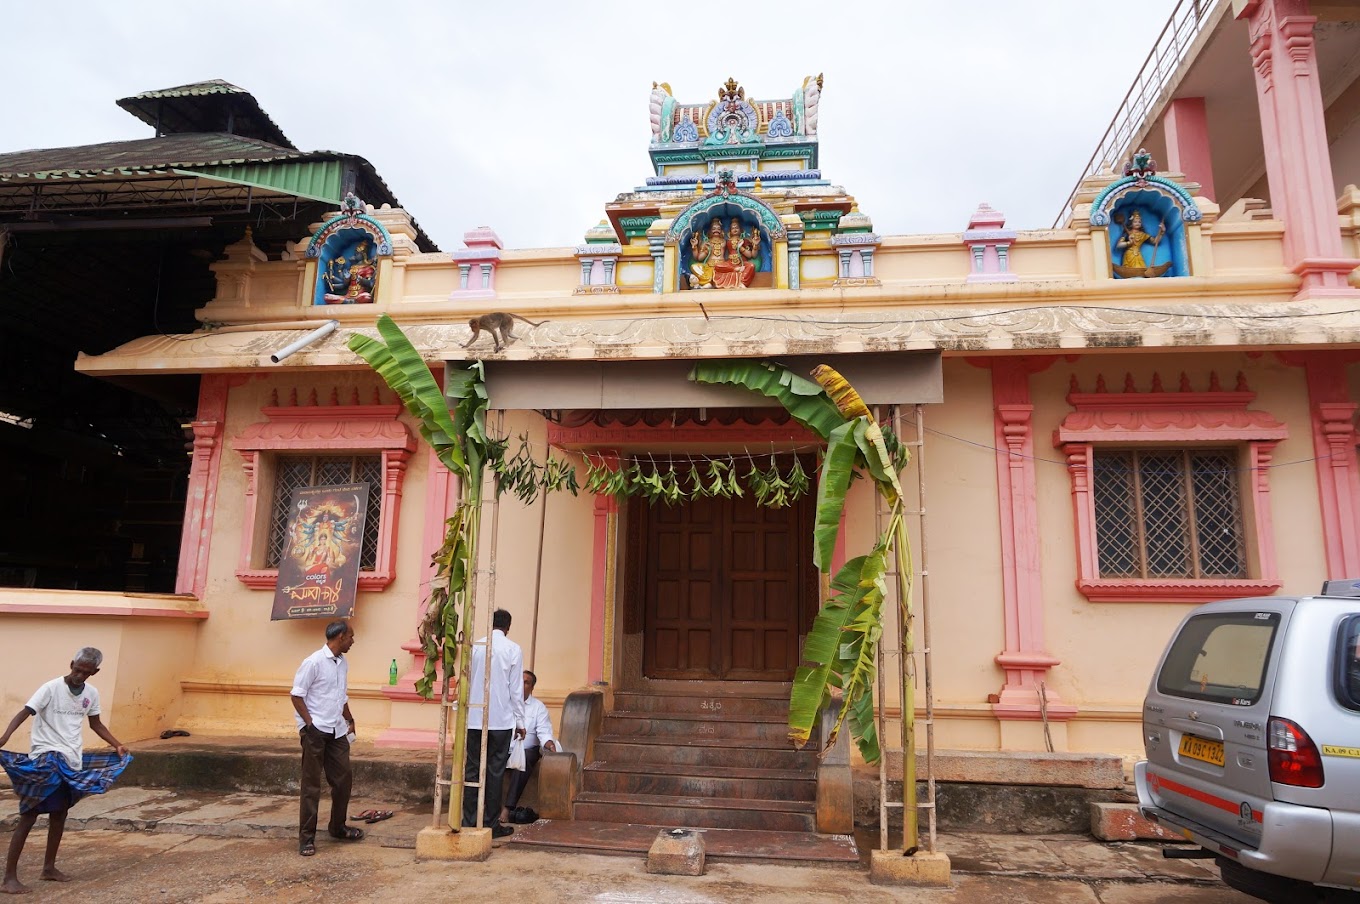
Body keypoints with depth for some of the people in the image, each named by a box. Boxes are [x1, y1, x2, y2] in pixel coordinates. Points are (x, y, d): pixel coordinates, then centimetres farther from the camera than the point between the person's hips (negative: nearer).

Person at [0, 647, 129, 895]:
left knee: (60, 813, 15)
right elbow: (23, 713, -22)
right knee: (29, 815, -6)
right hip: (45, 757, -6)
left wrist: (117, 745, 10)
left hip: (72, 760, 6)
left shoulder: (92, 694, 5)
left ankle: (49, 867, 28)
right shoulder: (51, 688, -13)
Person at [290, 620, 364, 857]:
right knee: (311, 785, 0)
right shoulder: (314, 662, -13)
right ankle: (306, 837, 9)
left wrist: (349, 720, 15)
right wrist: (310, 724, -16)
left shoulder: (343, 663, 10)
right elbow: (297, 695, -12)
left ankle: (337, 827, 27)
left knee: (344, 779, 11)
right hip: (315, 731, -7)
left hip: (337, 731, 7)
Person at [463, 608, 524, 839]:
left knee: (472, 769, 9)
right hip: (501, 720, -3)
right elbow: (516, 689, -4)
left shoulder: (474, 647, 3)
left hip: (473, 719, 3)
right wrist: (520, 721, 4)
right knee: (495, 771, 4)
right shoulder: (513, 650, -5)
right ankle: (491, 823, 8)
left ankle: (469, 821, 12)